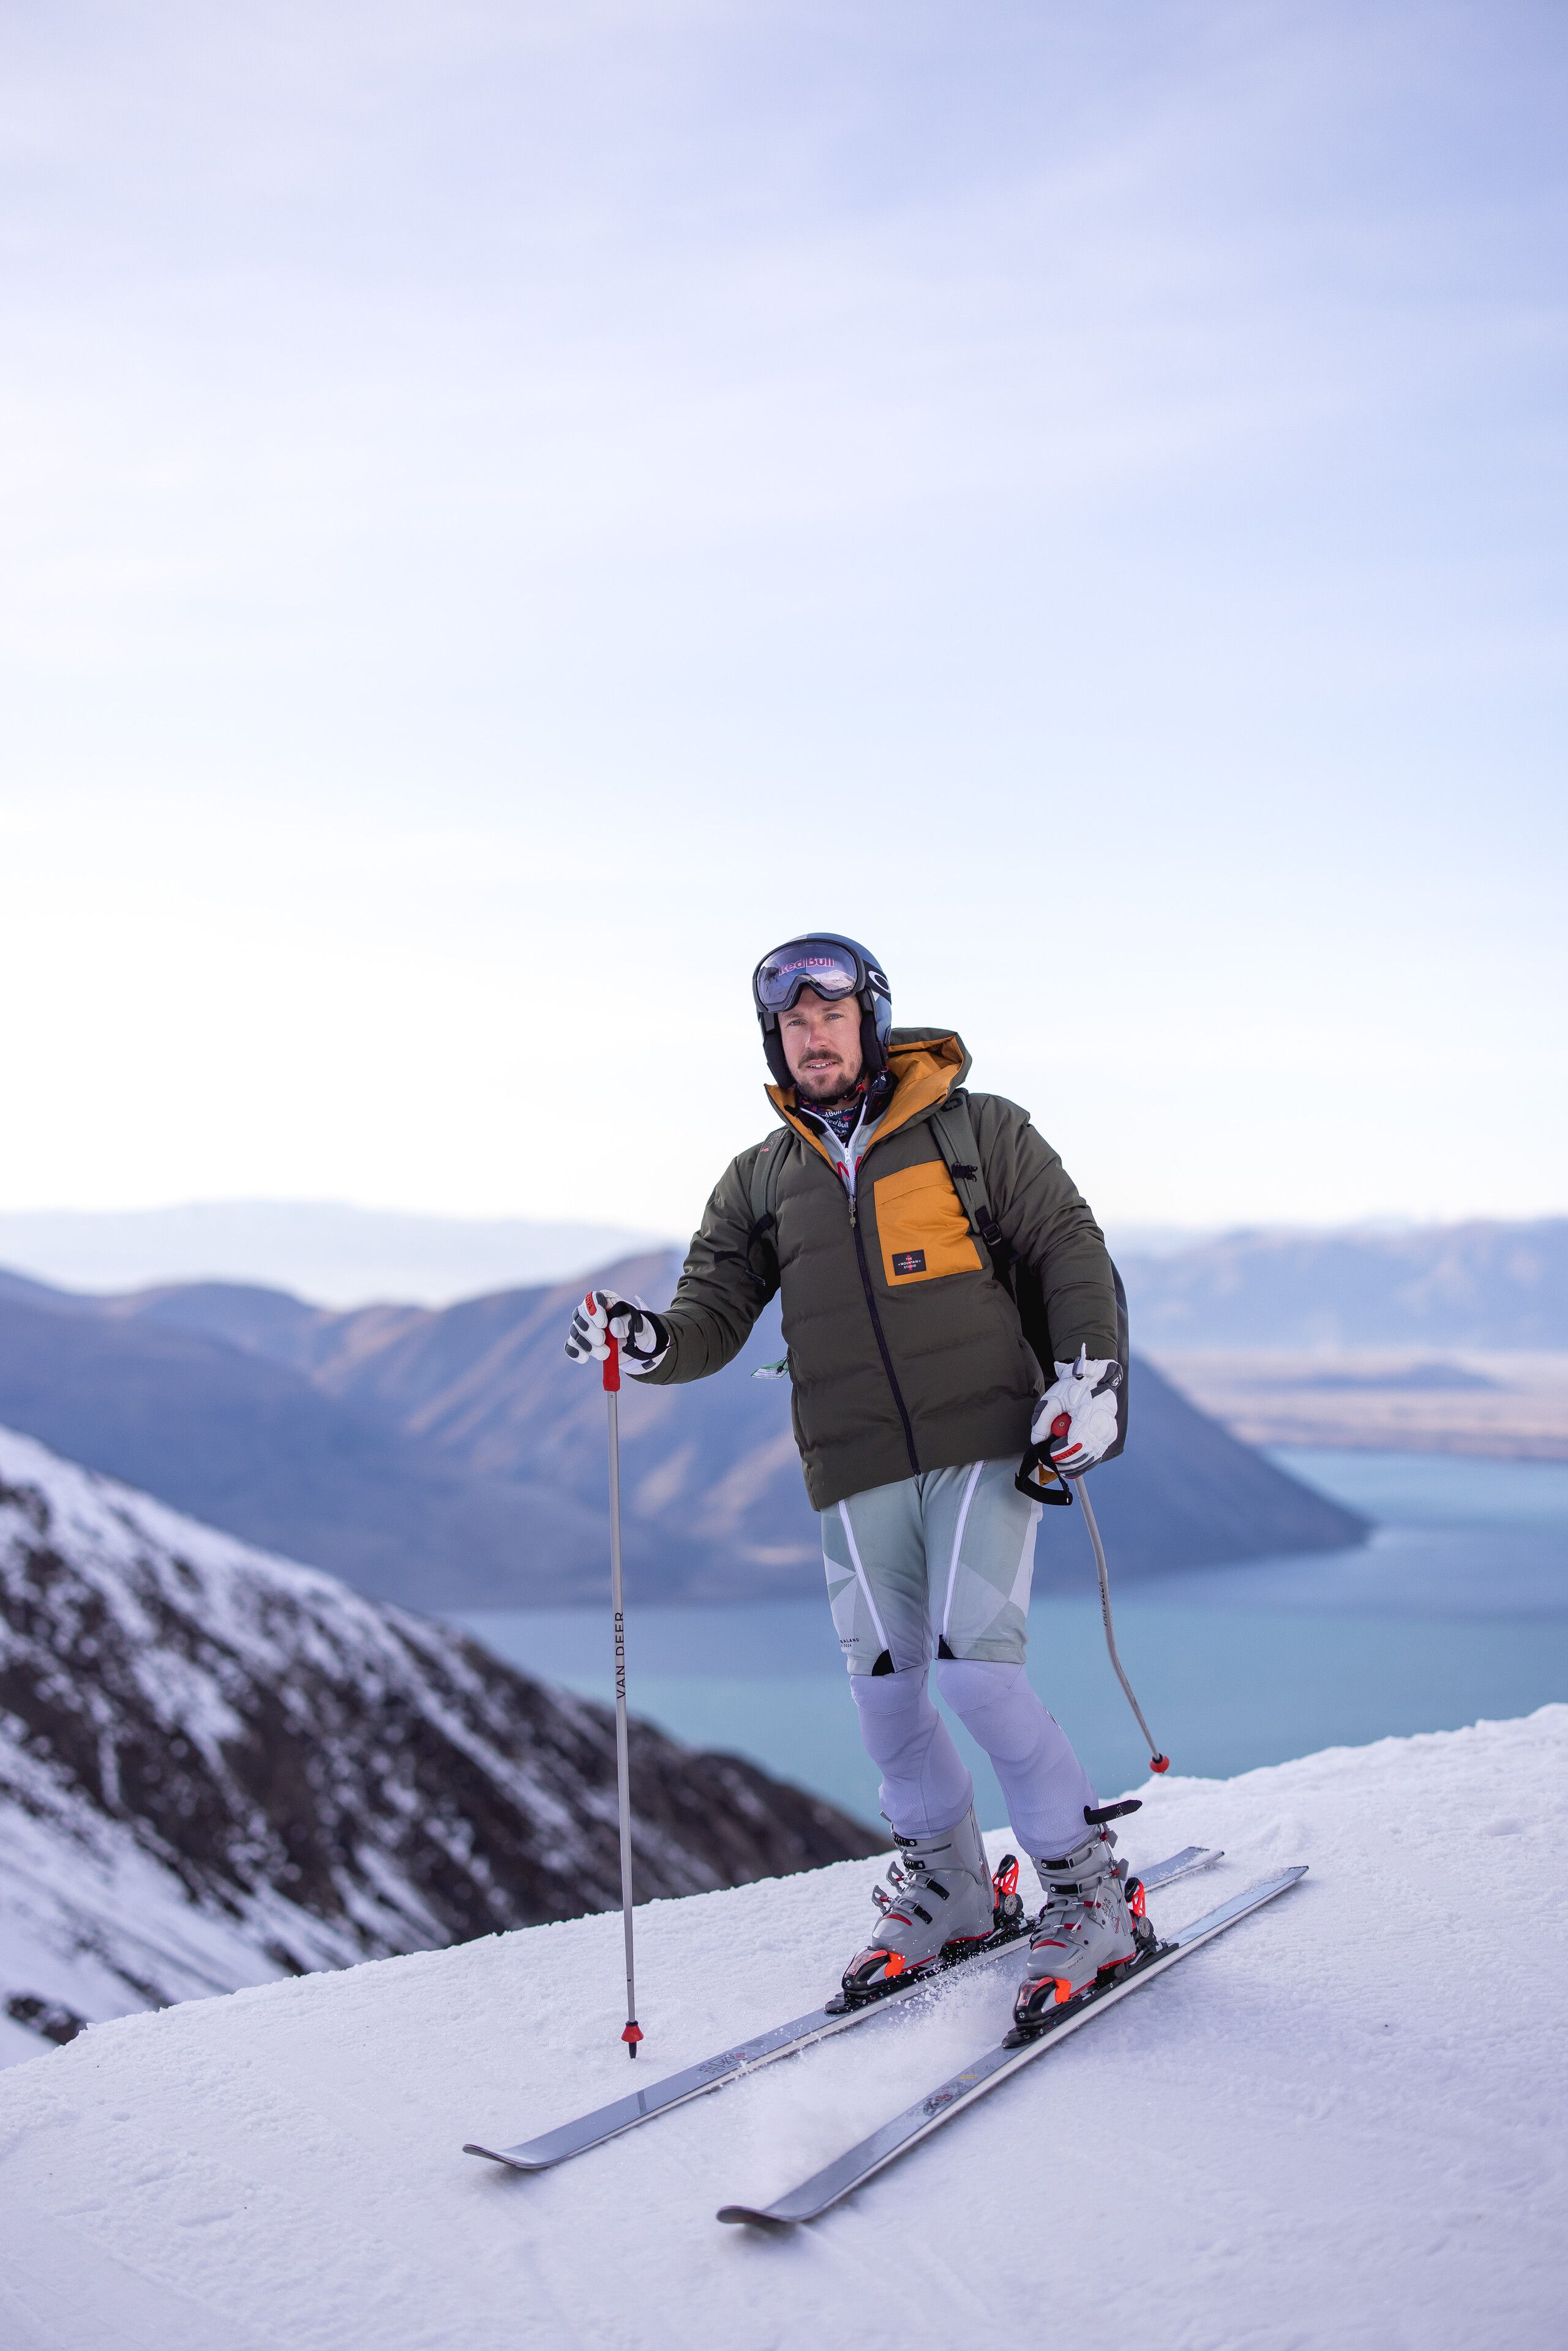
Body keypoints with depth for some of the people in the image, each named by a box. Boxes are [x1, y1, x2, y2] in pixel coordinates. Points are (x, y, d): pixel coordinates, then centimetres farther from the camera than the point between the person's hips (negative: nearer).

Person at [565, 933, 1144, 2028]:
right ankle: (947, 1894, 27)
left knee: (979, 1667, -14)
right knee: (886, 1688, 4)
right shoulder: (761, 1179, 13)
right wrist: (652, 1340, -13)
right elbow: (717, 1313, 9)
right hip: (859, 1473, 4)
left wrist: (1089, 1376, -7)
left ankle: (1092, 1895, 3)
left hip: (986, 1442, -3)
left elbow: (1074, 1253, 5)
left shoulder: (980, 1129, 4)